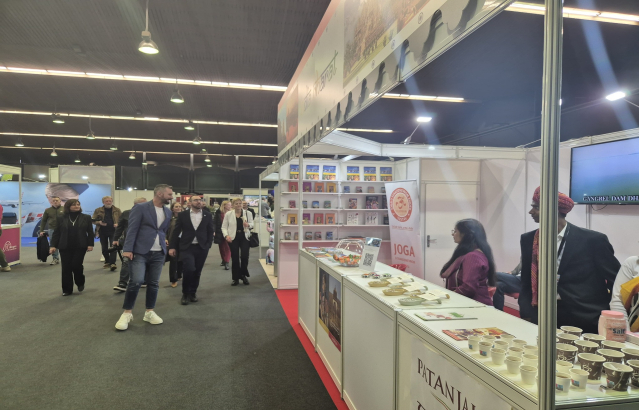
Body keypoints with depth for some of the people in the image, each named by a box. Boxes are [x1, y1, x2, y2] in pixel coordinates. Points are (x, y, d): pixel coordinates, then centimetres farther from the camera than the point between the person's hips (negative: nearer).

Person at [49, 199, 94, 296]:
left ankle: (80, 283, 22)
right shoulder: (61, 218, 4)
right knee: (66, 268, 2)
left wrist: (90, 244, -4)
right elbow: (56, 233, 5)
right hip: (65, 247, 1)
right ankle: (67, 289, 13)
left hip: (80, 247, -1)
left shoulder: (86, 218, 3)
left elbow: (90, 232, 3)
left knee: (76, 265, -7)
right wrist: (53, 245, -2)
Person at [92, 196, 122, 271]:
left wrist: (118, 224, -12)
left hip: (113, 231, -2)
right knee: (104, 248, 10)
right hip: (102, 231, 2)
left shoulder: (117, 210, 4)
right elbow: (93, 220, 7)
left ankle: (112, 263, -14)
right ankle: (107, 262, 25)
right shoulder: (98, 210, 5)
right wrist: (99, 222, -14)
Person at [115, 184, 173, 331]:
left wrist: (165, 247, 13)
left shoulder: (168, 212, 12)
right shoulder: (140, 208, -5)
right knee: (136, 281, -13)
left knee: (154, 283, 7)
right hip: (140, 251, -5)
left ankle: (149, 312, 21)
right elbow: (132, 229, -9)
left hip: (158, 253, 5)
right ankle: (127, 313, 5)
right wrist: (128, 249, -15)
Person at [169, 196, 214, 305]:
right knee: (189, 269, -15)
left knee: (197, 272, 8)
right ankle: (185, 293, 7)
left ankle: (193, 292, 28)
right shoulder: (183, 215, 1)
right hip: (186, 247, -2)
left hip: (201, 248, 2)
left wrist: (208, 245, -3)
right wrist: (172, 247, -2)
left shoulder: (208, 215, 5)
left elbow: (210, 231, 7)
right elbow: (176, 231, 2)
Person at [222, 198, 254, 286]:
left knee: (244, 257, -7)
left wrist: (248, 225, -13)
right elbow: (224, 227, 2)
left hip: (245, 237, 0)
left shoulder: (248, 213, 2)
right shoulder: (228, 214, 0)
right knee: (235, 258, 4)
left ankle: (243, 275, 17)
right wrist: (226, 235, -15)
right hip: (233, 238, 0)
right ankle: (236, 278, 16)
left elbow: (252, 223, 11)